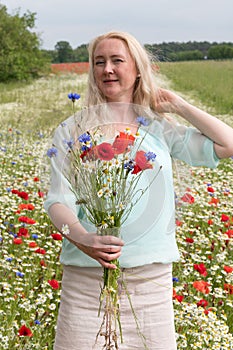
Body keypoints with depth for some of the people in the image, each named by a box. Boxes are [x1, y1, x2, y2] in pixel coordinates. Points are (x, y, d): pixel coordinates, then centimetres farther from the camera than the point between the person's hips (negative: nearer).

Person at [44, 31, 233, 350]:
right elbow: (58, 201, -6)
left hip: (152, 275, 1)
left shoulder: (159, 129, 6)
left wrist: (178, 105, 3)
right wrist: (81, 238, -26)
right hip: (86, 274, -1)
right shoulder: (72, 131, 3)